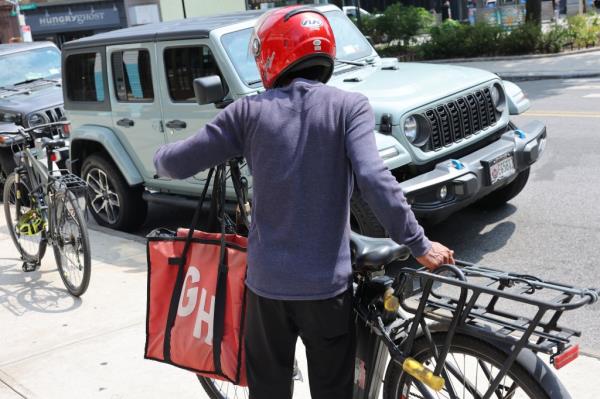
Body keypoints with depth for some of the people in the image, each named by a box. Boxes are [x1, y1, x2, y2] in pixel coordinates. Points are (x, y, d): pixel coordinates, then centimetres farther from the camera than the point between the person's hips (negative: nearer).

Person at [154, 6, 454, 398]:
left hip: (267, 280, 1)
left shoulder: (250, 111, -3)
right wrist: (420, 245, -11)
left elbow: (176, 164, -1)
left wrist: (163, 154, 22)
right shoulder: (350, 106, -6)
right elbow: (374, 179, -19)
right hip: (327, 282, -1)